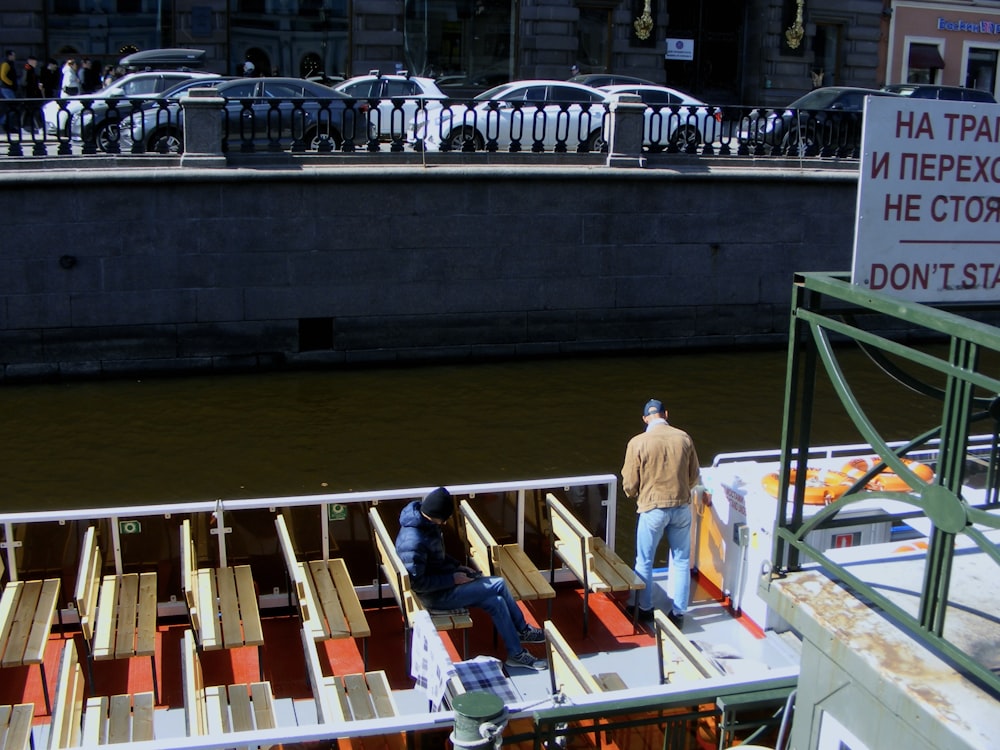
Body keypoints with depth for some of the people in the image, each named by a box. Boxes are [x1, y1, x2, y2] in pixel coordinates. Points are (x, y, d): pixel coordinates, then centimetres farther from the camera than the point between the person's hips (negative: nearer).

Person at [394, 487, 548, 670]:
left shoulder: (428, 524, -1)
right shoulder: (413, 541, -31)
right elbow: (418, 583, -27)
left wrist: (458, 566, 4)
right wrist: (453, 579, -20)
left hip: (443, 582, 9)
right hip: (435, 596, -9)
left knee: (495, 601, -3)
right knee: (499, 585, -10)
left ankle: (516, 654, 10)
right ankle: (523, 630, 9)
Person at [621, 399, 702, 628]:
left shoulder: (638, 442, -12)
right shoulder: (684, 438, -3)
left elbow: (630, 484, -7)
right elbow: (694, 477, 6)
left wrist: (636, 496, 16)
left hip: (652, 508, -3)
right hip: (681, 507, 3)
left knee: (644, 561, 15)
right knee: (681, 561, 15)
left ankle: (645, 609, 27)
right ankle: (678, 613, 21)